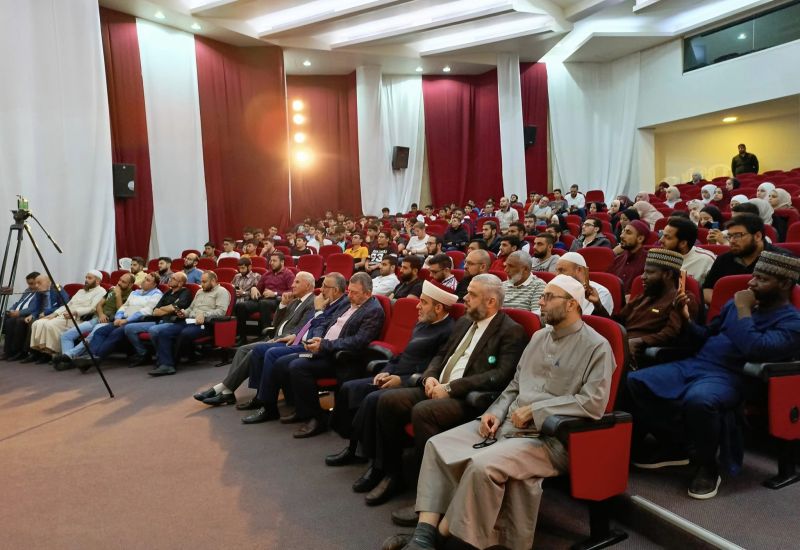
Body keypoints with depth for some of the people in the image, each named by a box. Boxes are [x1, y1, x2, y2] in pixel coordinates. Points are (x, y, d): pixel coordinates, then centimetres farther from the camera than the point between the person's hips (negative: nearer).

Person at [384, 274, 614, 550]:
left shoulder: (596, 347, -6)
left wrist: (533, 410, -16)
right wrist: (496, 412, 0)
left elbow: (594, 402, -18)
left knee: (483, 465, -32)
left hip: (550, 437, -8)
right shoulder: (539, 336, 17)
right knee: (438, 445, -9)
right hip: (508, 424, 8)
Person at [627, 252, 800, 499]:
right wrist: (688, 320, 6)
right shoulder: (737, 302, 18)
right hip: (694, 364, 8)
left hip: (729, 378, -7)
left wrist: (743, 310, -11)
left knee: (698, 400, -41)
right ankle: (674, 444, 5)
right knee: (634, 382, -12)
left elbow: (754, 349, -22)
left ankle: (707, 466, -12)